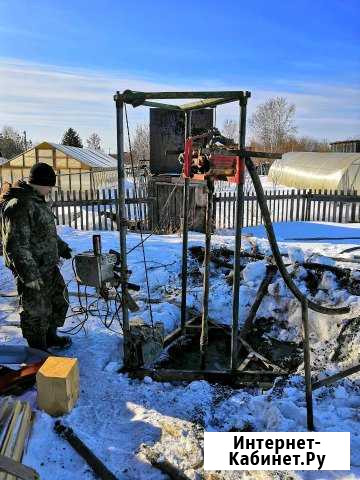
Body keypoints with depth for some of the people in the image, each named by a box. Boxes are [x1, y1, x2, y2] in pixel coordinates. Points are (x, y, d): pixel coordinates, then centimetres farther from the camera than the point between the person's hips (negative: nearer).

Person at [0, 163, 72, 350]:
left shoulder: (37, 200, 10)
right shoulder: (19, 205, -23)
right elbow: (15, 245, -26)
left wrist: (62, 247, 29)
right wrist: (29, 275, -26)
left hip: (49, 266, 10)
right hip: (32, 270, -10)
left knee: (60, 299, 22)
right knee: (36, 311, 4)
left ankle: (50, 336, 41)